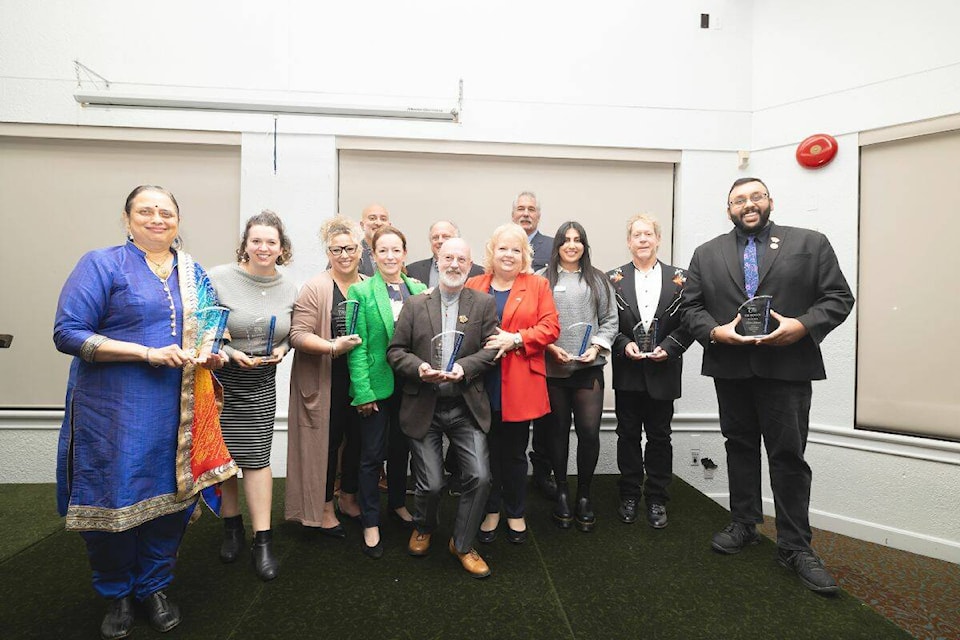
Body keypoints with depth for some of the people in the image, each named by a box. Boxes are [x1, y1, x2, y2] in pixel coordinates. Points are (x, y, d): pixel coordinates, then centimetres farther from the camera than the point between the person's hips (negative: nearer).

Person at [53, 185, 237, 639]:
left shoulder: (193, 273, 11)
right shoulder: (101, 265, -3)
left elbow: (209, 325, 20)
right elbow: (68, 333, -11)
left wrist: (210, 351, -4)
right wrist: (147, 352, -19)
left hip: (179, 411, 4)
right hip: (115, 410, -3)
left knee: (172, 497, 9)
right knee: (114, 500, 5)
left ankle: (155, 587, 32)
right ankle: (117, 595, 32)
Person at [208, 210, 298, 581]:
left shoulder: (288, 290, 3)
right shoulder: (218, 278, -9)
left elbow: (292, 335, 15)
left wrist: (281, 350, -6)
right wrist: (231, 354, -18)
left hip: (260, 383, 2)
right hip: (218, 379, -1)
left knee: (255, 456, 0)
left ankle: (263, 540, 9)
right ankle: (232, 526, 29)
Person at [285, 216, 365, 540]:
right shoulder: (316, 288, -9)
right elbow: (298, 334, -14)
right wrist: (333, 347, -25)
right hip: (326, 382, -5)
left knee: (358, 439, 14)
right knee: (327, 441, 5)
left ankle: (348, 498, 36)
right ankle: (324, 507, 25)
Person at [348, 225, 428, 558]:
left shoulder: (419, 290, 4)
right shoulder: (361, 292, -7)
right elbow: (357, 346, -10)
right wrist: (363, 391, -14)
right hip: (377, 384, -4)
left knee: (401, 448, 19)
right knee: (372, 454, 6)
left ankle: (398, 504, 39)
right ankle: (370, 522, 22)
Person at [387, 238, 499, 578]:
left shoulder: (484, 303, 4)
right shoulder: (415, 304, 5)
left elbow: (492, 349, -1)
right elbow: (395, 350, 3)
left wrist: (465, 367, -17)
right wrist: (419, 368, -15)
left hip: (467, 407, 1)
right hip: (423, 408, 0)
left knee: (480, 476, -7)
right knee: (430, 484, 5)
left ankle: (463, 544, 20)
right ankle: (424, 527, 40)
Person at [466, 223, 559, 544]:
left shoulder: (538, 285, 5)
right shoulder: (473, 286, 8)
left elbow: (550, 327, -4)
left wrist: (516, 339, -16)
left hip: (519, 388, -1)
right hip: (482, 386, 1)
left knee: (514, 453, 11)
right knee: (488, 452, 10)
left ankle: (516, 513, 31)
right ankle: (491, 511, 30)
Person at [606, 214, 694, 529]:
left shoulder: (679, 278, 3)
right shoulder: (613, 279, 3)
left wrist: (667, 347, -13)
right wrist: (624, 344, -15)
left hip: (663, 371, 0)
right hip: (628, 372, 0)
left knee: (659, 437, 10)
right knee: (628, 435, 10)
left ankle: (656, 498, 25)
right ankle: (630, 495, 25)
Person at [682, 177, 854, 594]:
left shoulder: (810, 244, 5)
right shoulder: (707, 254, 10)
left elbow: (838, 297, 1)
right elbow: (691, 307, 6)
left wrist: (803, 326, -16)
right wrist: (715, 331, -12)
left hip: (787, 367, -2)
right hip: (730, 367, 3)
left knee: (789, 454, 2)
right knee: (739, 447, 13)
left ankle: (794, 546, 15)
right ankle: (743, 525, 28)